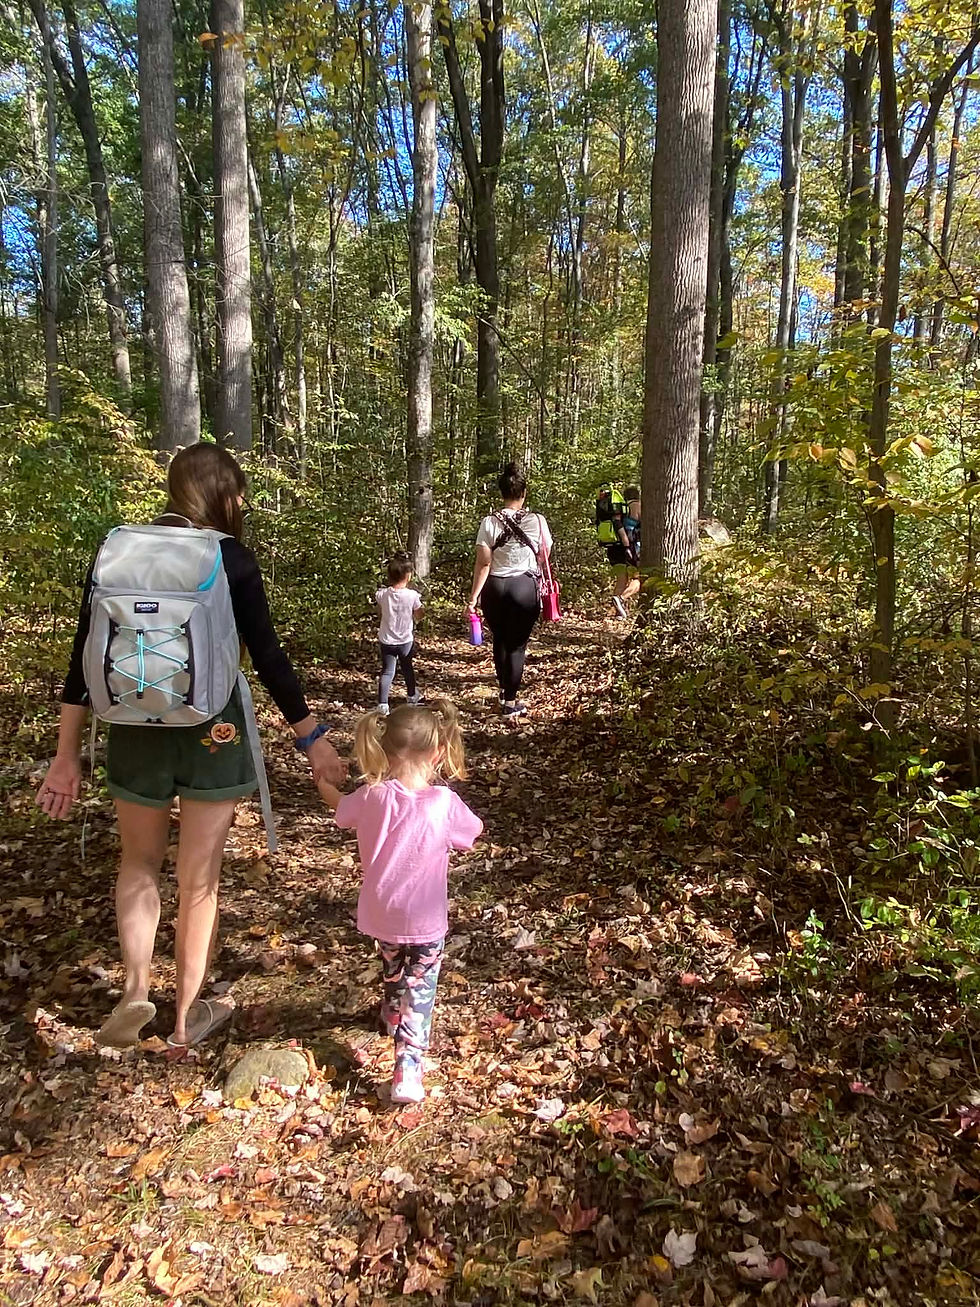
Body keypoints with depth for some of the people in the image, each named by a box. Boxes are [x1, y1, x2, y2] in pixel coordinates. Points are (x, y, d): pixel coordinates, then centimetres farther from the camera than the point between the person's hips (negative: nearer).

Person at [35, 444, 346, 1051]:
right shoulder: (232, 561, -9)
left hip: (136, 732, 3)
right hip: (211, 733, -3)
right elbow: (269, 656, -9)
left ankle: (136, 992, 18)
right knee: (199, 879, 12)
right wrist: (314, 738, 0)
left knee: (140, 863, 26)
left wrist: (68, 754, 6)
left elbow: (85, 657, 0)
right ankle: (188, 1016, 28)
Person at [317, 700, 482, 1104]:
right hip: (426, 920, -3)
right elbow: (473, 834, 0)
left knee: (393, 972, 31)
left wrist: (323, 781, 28)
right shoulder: (445, 804, -21)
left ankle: (393, 1016, 56)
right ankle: (407, 1074, 6)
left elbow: (338, 806, 7)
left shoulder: (372, 796, -16)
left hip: (381, 915, 3)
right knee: (418, 994, 11)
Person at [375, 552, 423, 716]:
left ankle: (382, 703, -5)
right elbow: (418, 614, -4)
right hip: (406, 640, 0)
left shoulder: (382, 594, -13)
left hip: (386, 640, 0)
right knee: (407, 667, 22)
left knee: (387, 671, 6)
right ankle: (412, 695, 41)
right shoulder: (412, 595, -19)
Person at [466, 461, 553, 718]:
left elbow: (483, 563, -9)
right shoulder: (537, 521, -6)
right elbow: (544, 556, 4)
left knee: (500, 640, 21)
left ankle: (504, 690, 37)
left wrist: (473, 597, -4)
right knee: (517, 644, 9)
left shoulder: (489, 523, -7)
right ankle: (511, 702, 14)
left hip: (494, 588, 1)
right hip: (525, 588, -1)